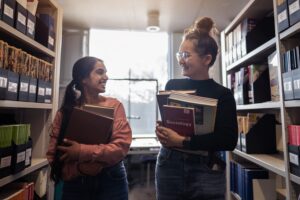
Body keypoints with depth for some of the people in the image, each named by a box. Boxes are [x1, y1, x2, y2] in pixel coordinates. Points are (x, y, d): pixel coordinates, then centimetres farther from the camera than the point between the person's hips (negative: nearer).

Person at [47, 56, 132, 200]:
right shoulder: (66, 111, -2)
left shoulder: (114, 105, -5)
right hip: (76, 182, 1)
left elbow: (122, 145, -13)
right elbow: (54, 154, -4)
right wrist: (80, 168, -21)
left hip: (111, 180, 0)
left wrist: (83, 152, -20)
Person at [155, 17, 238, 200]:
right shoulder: (172, 85, 1)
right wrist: (163, 133, -13)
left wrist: (182, 141, -19)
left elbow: (229, 141, -12)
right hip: (169, 165, 2)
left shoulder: (223, 94, -6)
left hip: (206, 171, -2)